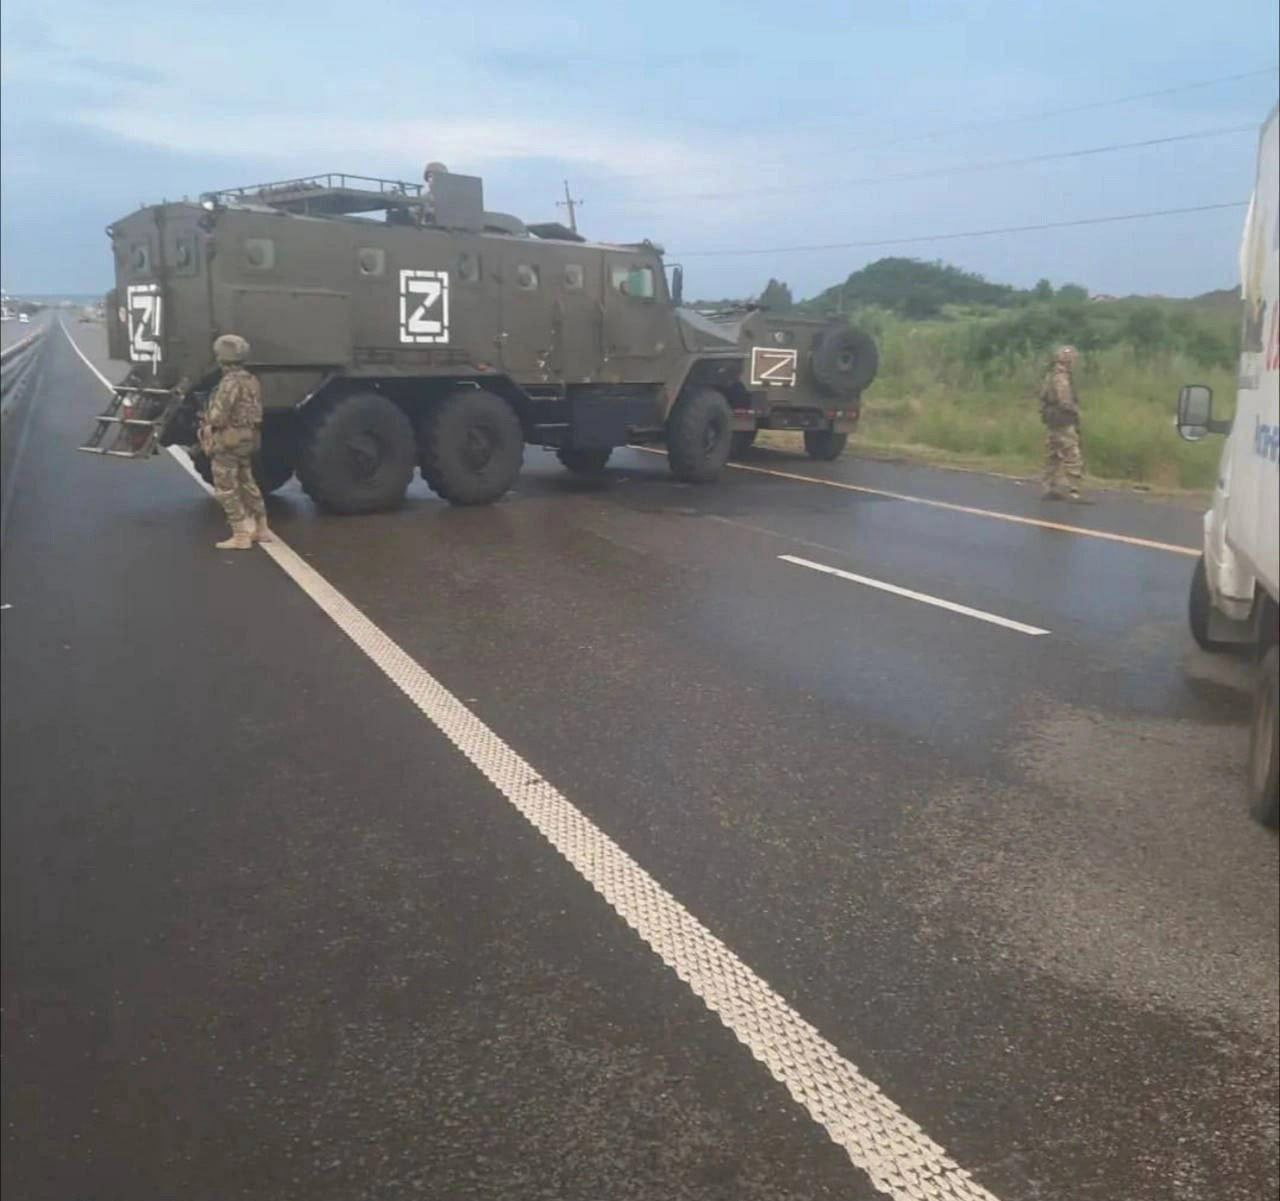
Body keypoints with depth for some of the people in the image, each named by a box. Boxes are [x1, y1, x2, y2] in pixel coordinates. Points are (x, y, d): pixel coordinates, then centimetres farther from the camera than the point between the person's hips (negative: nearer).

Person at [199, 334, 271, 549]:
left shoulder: (231, 382, -19)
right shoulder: (251, 381, 11)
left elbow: (218, 416, -21)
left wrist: (207, 426, 0)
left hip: (228, 441, -9)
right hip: (247, 440, 9)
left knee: (226, 489, -3)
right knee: (247, 484, 19)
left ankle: (240, 536, -3)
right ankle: (260, 529, 25)